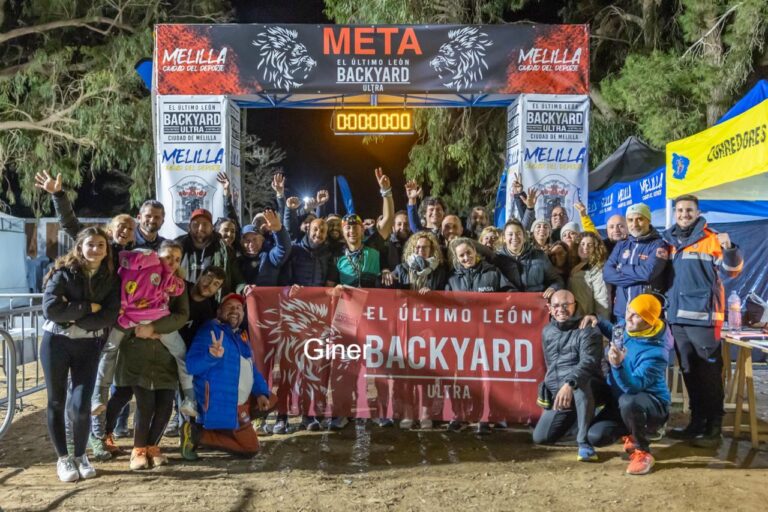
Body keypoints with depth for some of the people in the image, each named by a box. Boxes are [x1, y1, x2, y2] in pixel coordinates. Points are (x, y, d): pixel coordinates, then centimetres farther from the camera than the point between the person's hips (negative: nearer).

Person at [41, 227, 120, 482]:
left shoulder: (111, 278, 0)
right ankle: (63, 458, 22)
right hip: (56, 342, 0)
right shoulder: (64, 272, -5)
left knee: (81, 405, -7)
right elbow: (50, 308, -17)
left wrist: (73, 316, -17)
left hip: (88, 345, 1)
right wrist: (88, 308, -15)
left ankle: (80, 455, 16)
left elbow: (109, 317, -10)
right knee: (57, 402, 7)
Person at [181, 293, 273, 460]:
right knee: (251, 447, -8)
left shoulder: (240, 336, 14)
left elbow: (250, 369, 17)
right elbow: (192, 365, -24)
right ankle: (198, 434, -4)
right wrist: (211, 356, -45)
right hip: (222, 405, -9)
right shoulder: (211, 330, -14)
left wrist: (261, 393, 0)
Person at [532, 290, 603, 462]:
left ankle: (585, 442, -34)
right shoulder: (547, 332, 12)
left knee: (580, 382, -41)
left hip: (584, 389, -6)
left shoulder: (587, 330, -10)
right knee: (540, 437, -5)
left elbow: (588, 362, -27)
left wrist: (569, 383, -42)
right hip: (556, 393, 6)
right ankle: (573, 419, 23)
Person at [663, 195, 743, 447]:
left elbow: (731, 270, -8)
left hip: (702, 315, -6)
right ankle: (697, 422, 22)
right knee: (689, 372, 13)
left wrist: (729, 249, -24)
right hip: (677, 316, 6)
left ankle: (713, 428, 5)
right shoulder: (669, 242, 15)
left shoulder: (711, 240, -1)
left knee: (709, 373, -3)